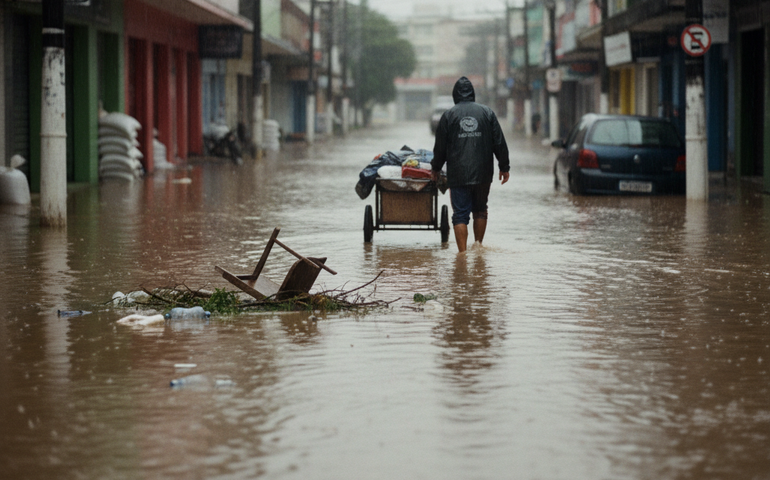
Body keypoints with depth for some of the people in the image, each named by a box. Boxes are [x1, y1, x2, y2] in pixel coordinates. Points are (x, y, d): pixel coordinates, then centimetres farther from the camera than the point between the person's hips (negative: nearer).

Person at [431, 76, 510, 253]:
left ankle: (462, 252, -10)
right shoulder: (487, 112, 4)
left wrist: (436, 168, 20)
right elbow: (500, 143, 5)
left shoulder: (449, 115, -1)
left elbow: (440, 147, 5)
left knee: (460, 214, -2)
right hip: (483, 173, 2)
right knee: (480, 210, 19)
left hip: (458, 175, -2)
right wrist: (504, 167, 13)